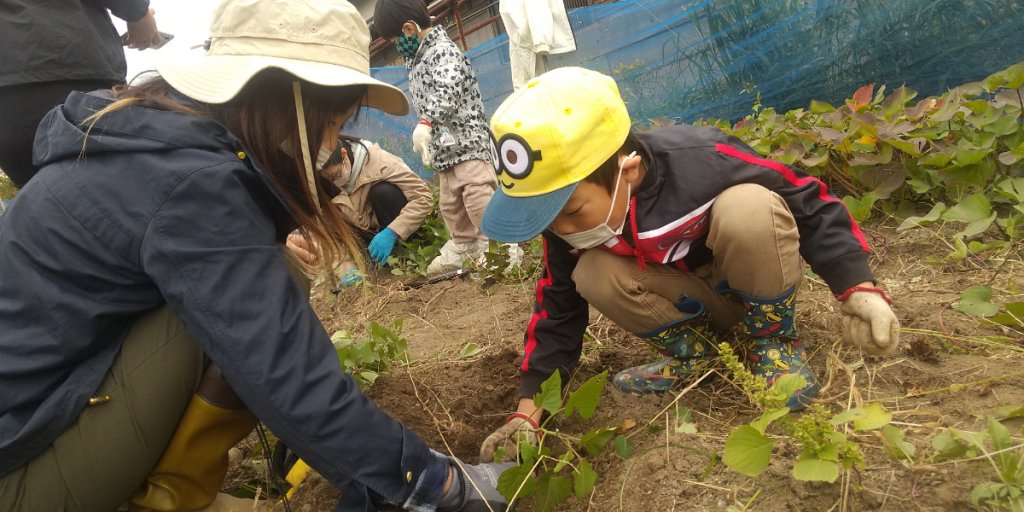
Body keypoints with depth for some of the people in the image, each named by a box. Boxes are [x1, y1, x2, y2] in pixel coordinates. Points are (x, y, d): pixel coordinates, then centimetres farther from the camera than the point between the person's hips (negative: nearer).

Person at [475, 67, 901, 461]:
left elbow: (810, 204, -21)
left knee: (748, 208, -35)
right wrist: (529, 404, -14)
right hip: (688, 297, 3)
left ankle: (772, 338, -9)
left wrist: (858, 287, -28)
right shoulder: (567, 211, -20)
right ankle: (693, 349, 1)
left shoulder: (704, 162, -35)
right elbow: (558, 306, -10)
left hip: (755, 281, -3)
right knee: (592, 277, -25)